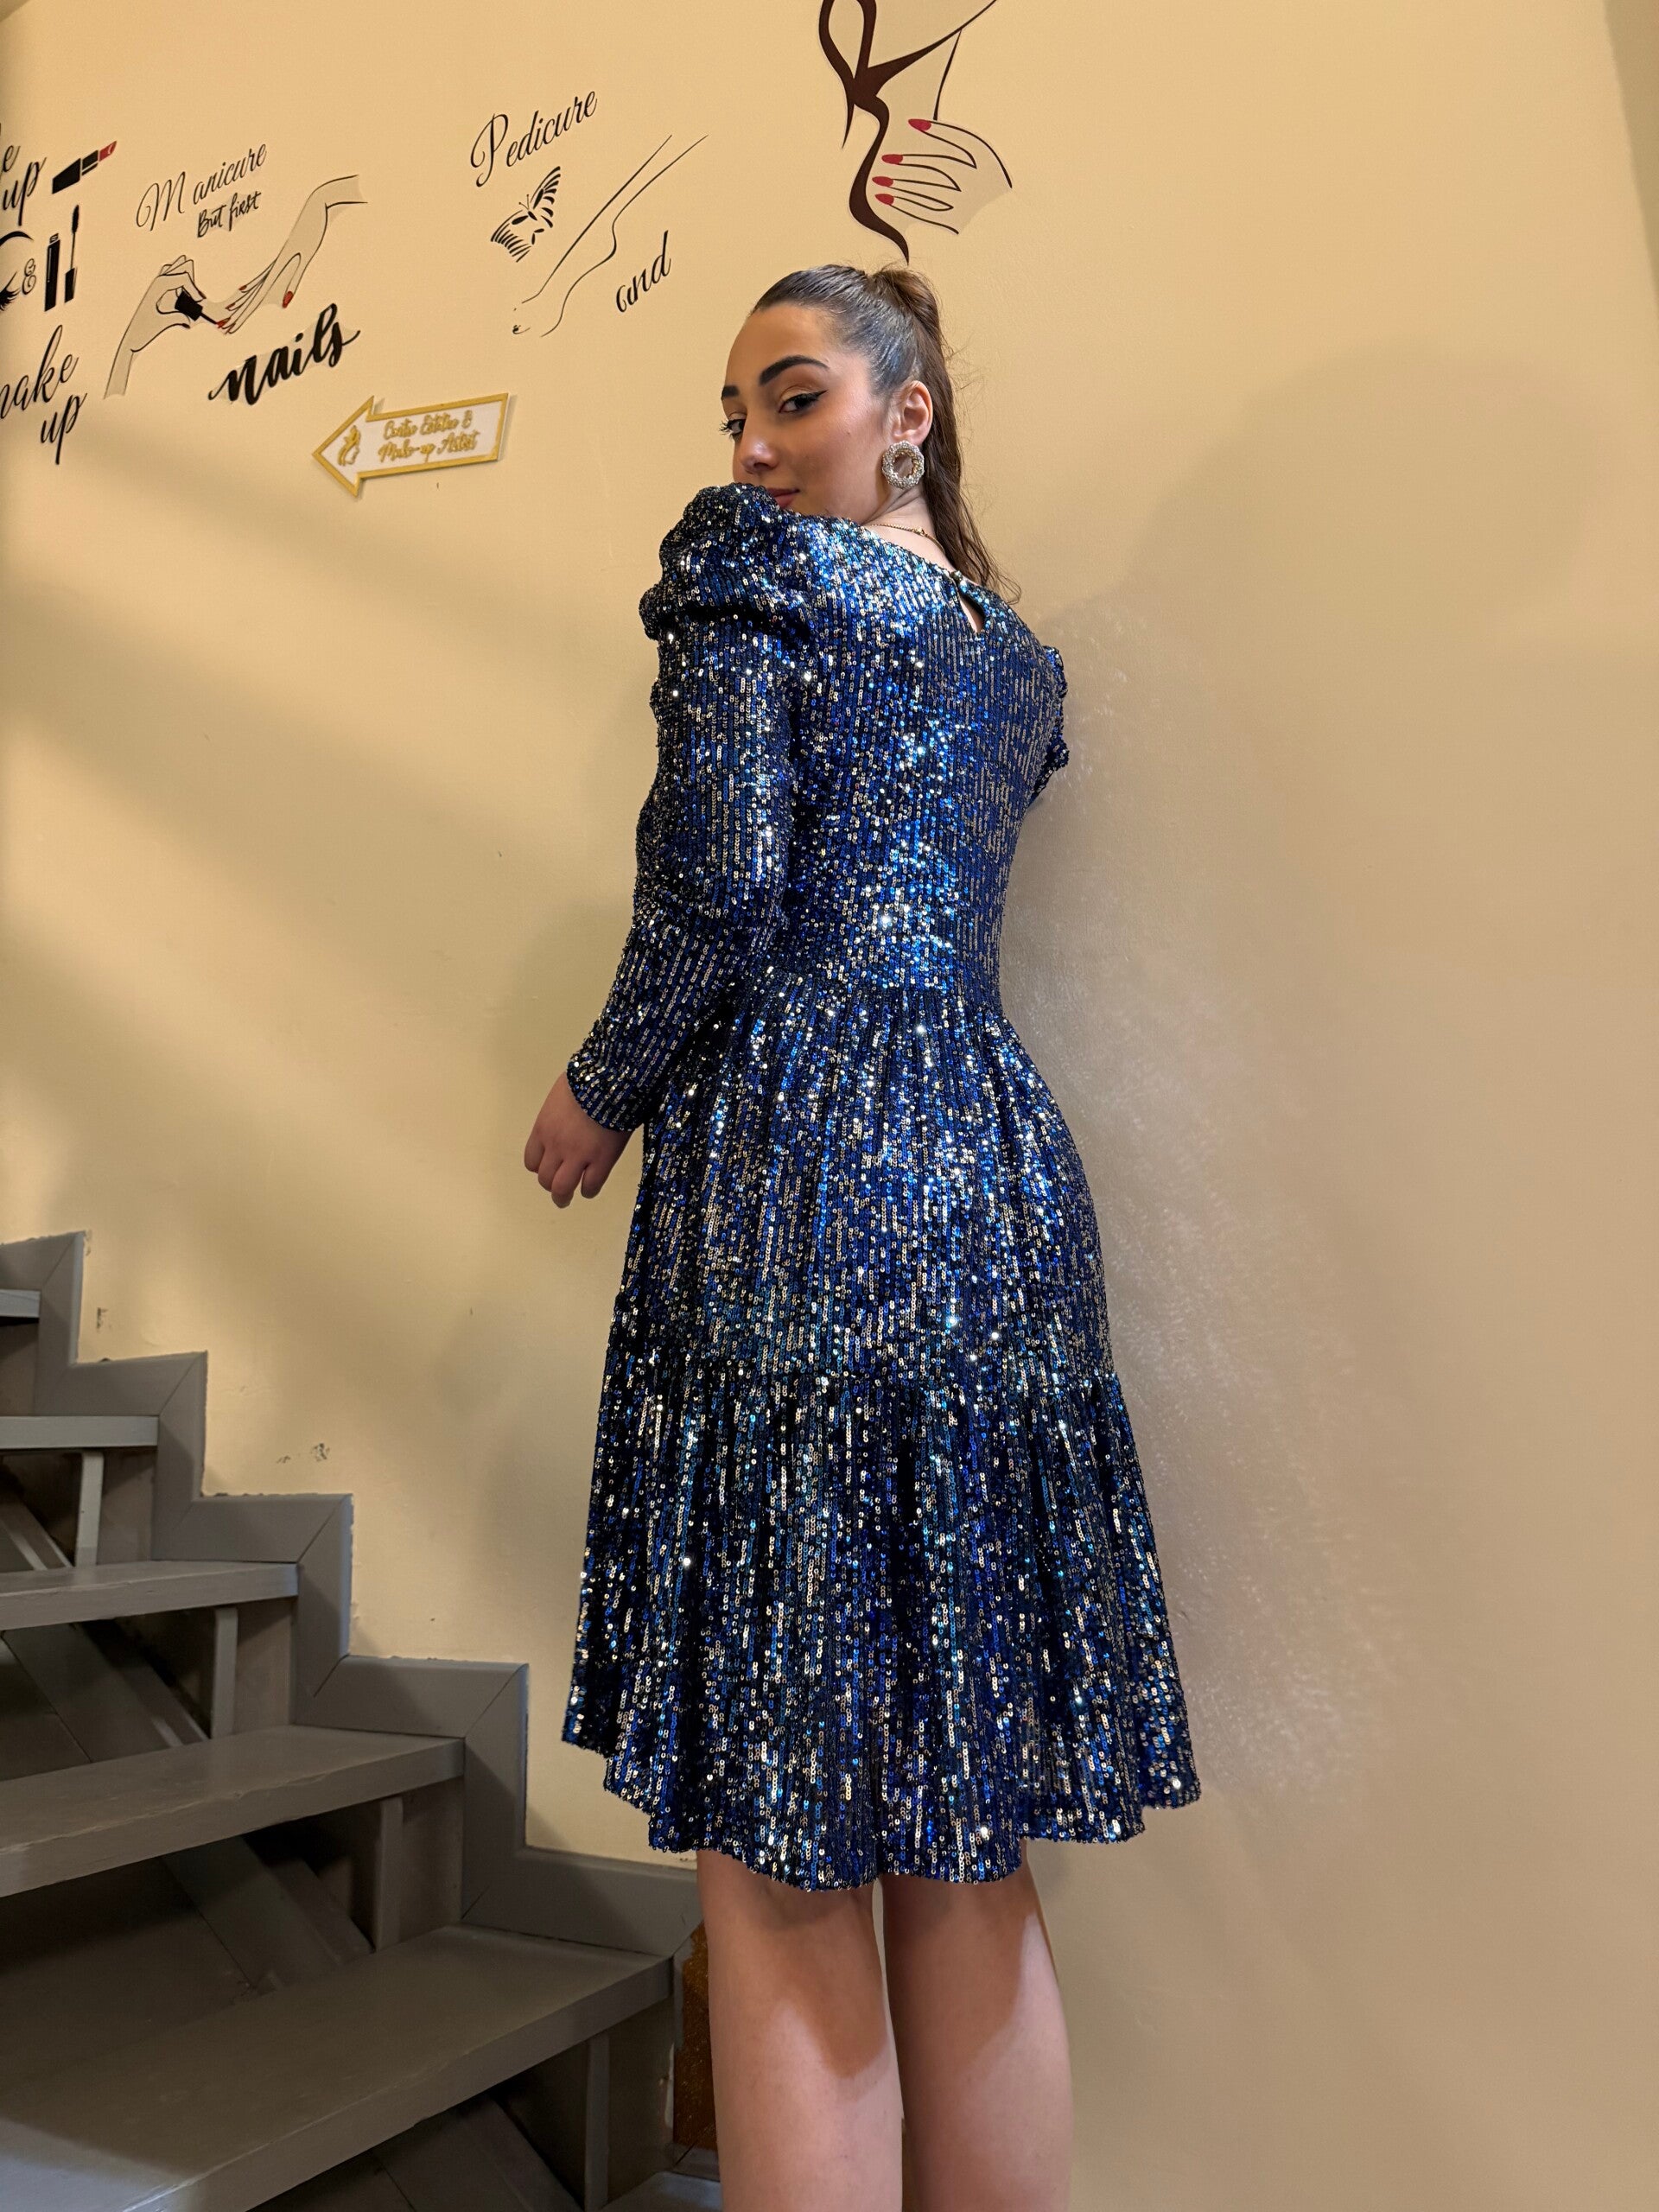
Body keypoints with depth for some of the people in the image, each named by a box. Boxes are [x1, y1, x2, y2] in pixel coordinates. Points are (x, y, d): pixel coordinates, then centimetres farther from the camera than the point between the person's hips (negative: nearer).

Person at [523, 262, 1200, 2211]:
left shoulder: (751, 566, 2)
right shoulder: (1017, 654, 23)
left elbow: (720, 879, -9)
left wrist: (599, 1095, 4)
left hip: (796, 1172, -7)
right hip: (1000, 1177, 8)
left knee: (777, 1845, 1)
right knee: (968, 1841, 13)